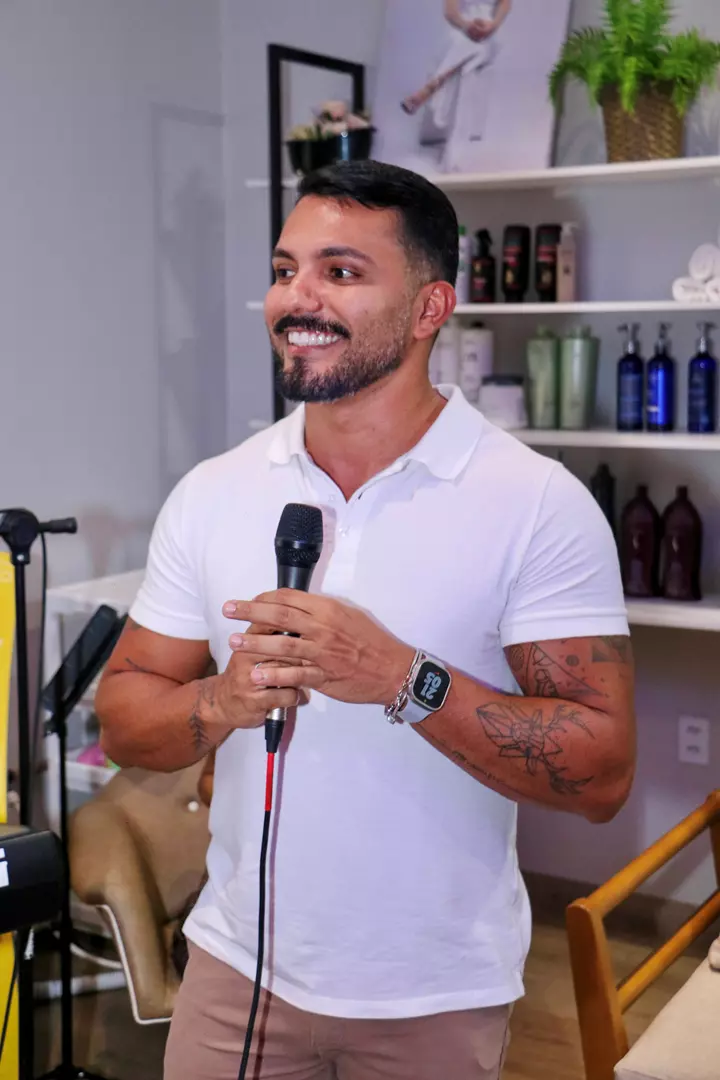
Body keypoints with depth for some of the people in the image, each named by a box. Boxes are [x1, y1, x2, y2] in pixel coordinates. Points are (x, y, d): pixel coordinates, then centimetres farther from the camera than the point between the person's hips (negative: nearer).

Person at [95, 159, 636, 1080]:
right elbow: (122, 718, 1)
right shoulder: (212, 494, -2)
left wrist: (401, 679, -27)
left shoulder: (541, 505, -13)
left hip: (437, 996, -2)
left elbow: (601, 775, -16)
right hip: (238, 967, 3)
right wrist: (222, 702, -20)